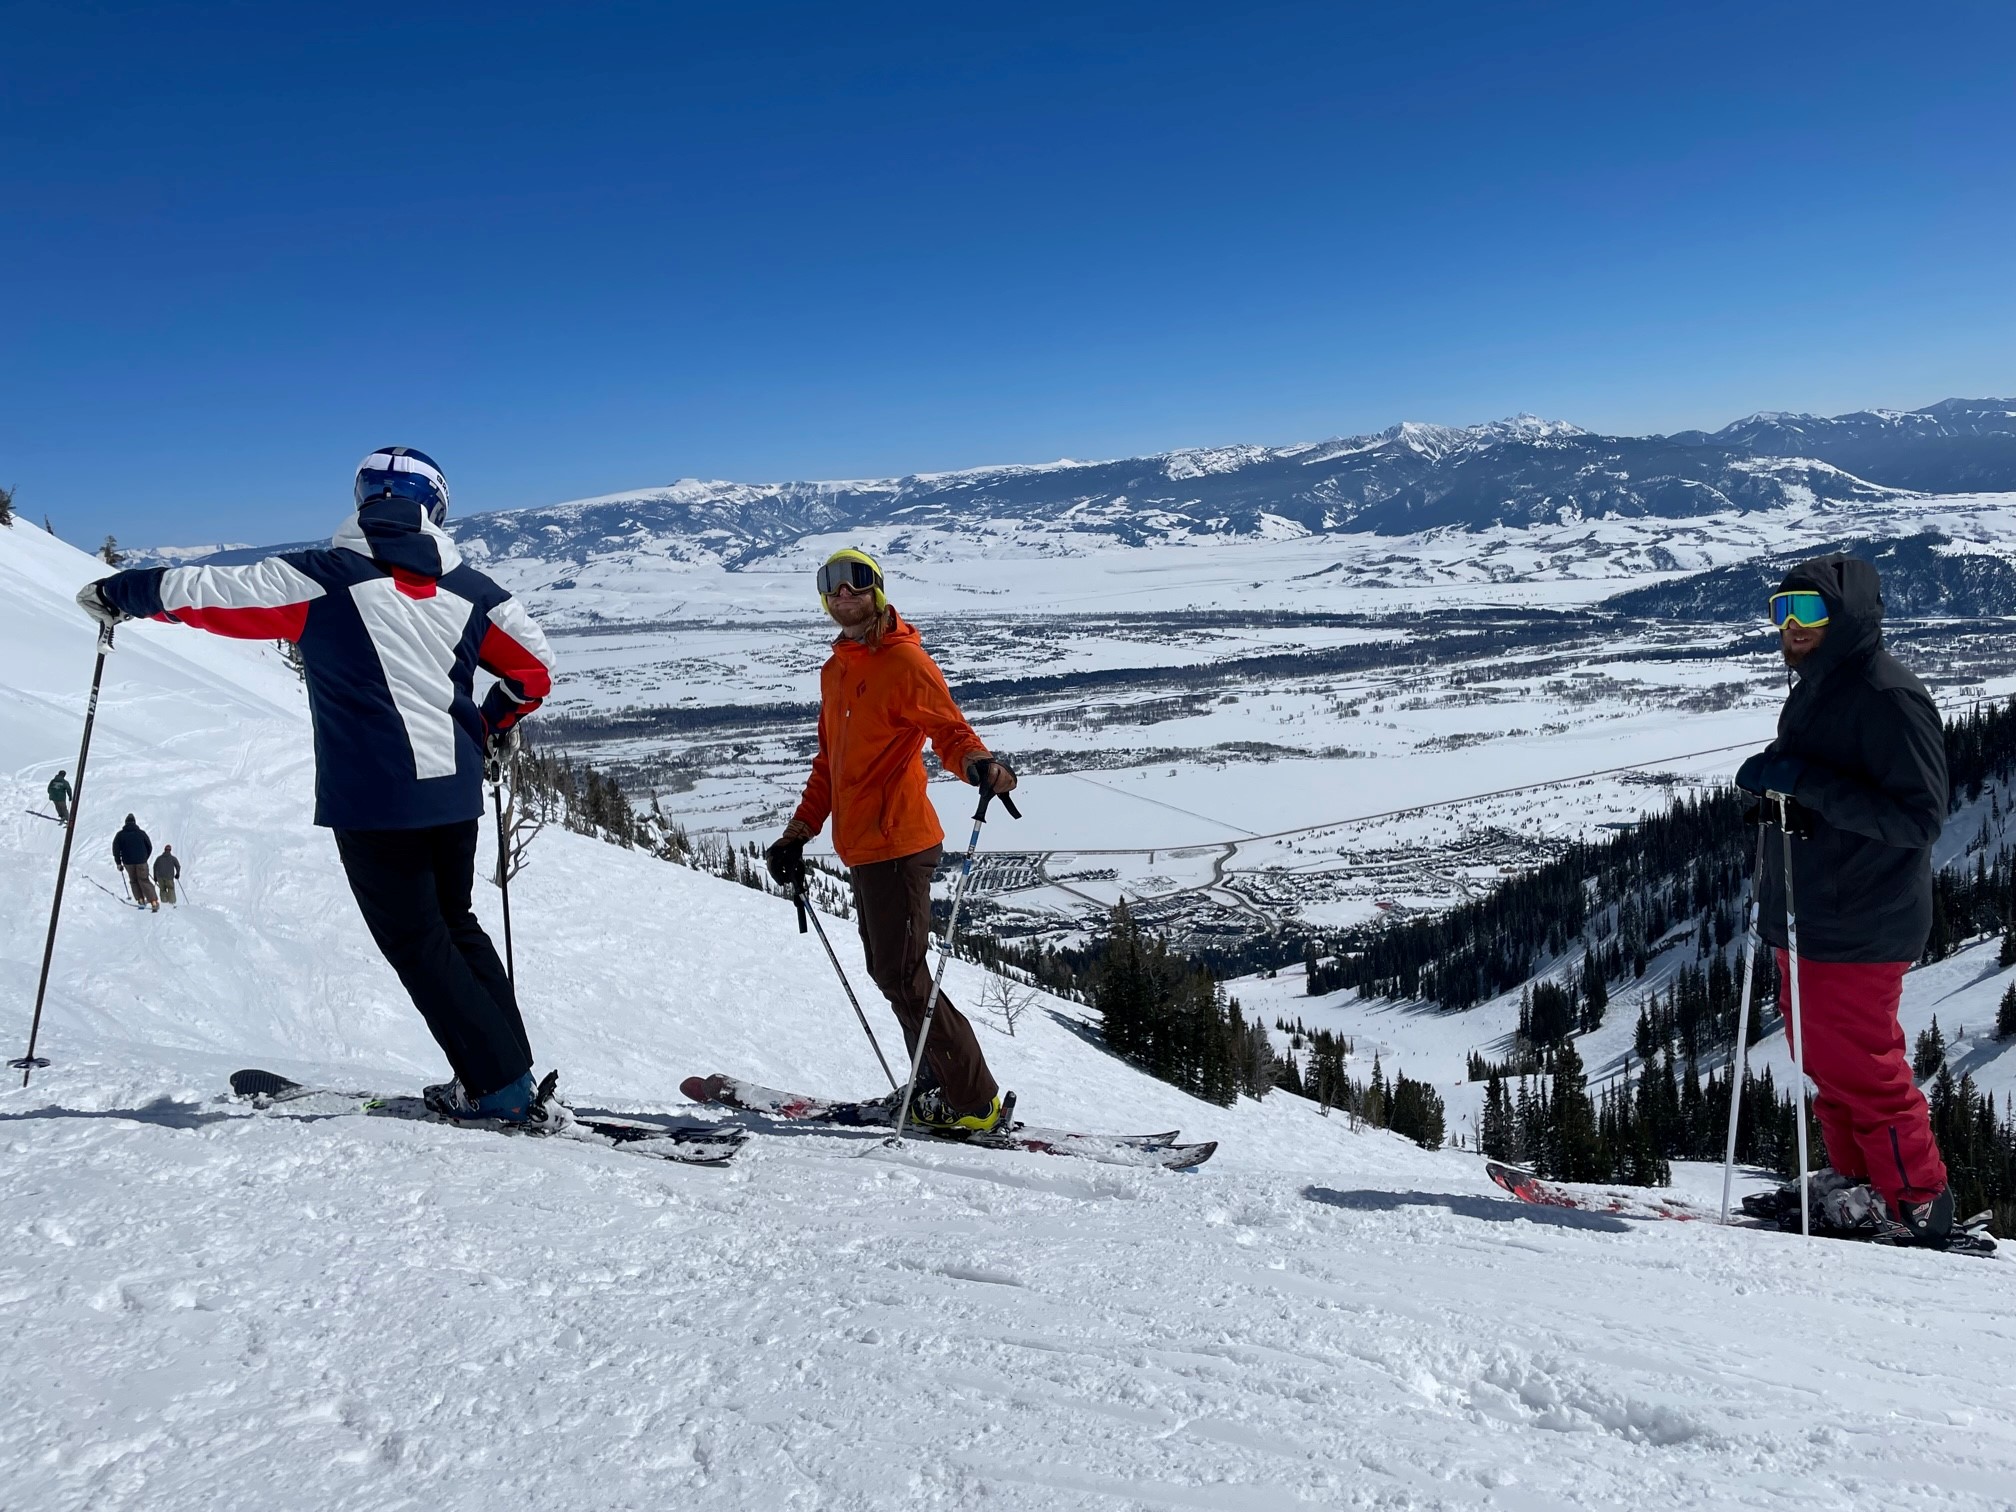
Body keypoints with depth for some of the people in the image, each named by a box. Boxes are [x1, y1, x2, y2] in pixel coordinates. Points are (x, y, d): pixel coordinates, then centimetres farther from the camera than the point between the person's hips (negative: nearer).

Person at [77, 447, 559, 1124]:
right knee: (455, 926, 20)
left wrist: (120, 592, 16)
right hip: (455, 794, 5)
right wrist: (490, 728, 26)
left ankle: (505, 1088, 3)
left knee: (417, 943, 5)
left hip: (372, 801, -5)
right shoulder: (467, 588, 6)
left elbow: (213, 591, -2)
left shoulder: (325, 578, -5)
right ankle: (510, 1073, 18)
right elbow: (533, 669, 9)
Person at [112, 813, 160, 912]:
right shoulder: (141, 833, 3)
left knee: (133, 881, 18)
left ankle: (140, 899, 6)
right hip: (141, 861, 0)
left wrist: (118, 863, 4)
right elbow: (149, 847, 8)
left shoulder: (120, 835, 2)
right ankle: (154, 901, -9)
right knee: (144, 880, 3)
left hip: (128, 862, 0)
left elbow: (116, 849, -3)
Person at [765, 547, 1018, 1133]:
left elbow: (950, 732, -16)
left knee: (901, 977, -9)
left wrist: (979, 764, -38)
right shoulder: (834, 670, 18)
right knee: (889, 973, 11)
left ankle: (975, 1104, -1)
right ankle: (939, 1086, 21)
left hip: (898, 845, -9)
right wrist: (799, 831, 21)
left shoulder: (905, 661, -8)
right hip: (862, 848, 9)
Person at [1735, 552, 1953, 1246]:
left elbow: (1918, 817, -22)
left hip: (1858, 926, -9)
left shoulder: (1890, 696, -17)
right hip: (1805, 918, 9)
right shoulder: (1812, 691, 13)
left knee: (1858, 1065, -1)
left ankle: (1917, 1200, 15)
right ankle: (1855, 1177, 31)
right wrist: (1773, 783, 5)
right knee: (1825, 1057, 17)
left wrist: (1806, 780, -27)